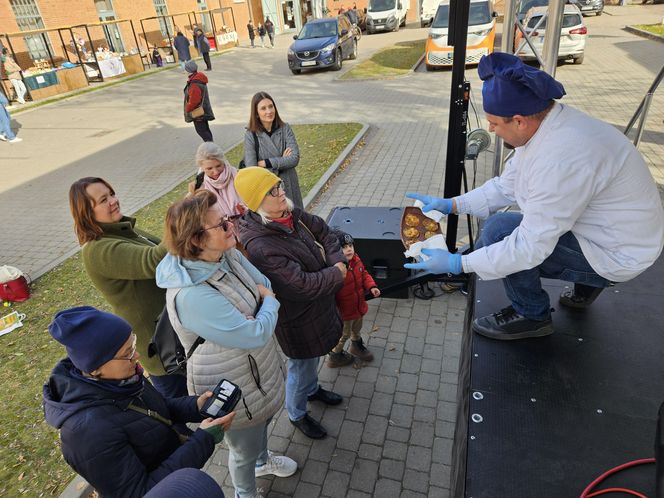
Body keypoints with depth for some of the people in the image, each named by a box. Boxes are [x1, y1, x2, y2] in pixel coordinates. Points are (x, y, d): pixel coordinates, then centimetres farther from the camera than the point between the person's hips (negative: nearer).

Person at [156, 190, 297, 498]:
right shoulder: (191, 295, -37)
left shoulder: (228, 255, -11)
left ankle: (263, 460, 66)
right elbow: (256, 335, -33)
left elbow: (266, 286, 0)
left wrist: (254, 317, -19)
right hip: (234, 387, -8)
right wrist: (269, 303, -14)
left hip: (260, 365, 8)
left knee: (263, 419, 34)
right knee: (245, 449, 20)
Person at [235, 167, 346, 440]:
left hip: (318, 305, 8)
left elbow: (323, 231, 4)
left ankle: (312, 388, 61)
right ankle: (296, 414, 46)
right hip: (297, 318, -7)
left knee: (312, 356, 31)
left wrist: (337, 261, -12)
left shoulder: (290, 213, -10)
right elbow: (302, 285, -35)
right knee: (301, 366, 17)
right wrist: (337, 274, -21)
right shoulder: (259, 246, -36)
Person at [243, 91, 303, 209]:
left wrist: (265, 163, -14)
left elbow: (295, 158, -11)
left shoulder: (285, 129, -2)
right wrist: (282, 161, -11)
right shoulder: (250, 135, -8)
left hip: (289, 187, 2)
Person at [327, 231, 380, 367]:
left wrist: (371, 286, -6)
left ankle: (357, 346, 59)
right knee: (344, 334, 16)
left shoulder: (356, 260, -8)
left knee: (357, 328, 31)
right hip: (344, 310, -7)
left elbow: (364, 274, 9)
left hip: (358, 305, 7)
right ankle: (335, 356, 41)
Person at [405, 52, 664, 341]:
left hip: (615, 256, -9)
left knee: (499, 231, -20)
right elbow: (506, 186, 5)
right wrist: (451, 205, -2)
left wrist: (458, 264, -23)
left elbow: (530, 248, -30)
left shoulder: (561, 157, -34)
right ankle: (586, 283, 21)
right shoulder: (543, 124, -6)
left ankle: (531, 316, 2)